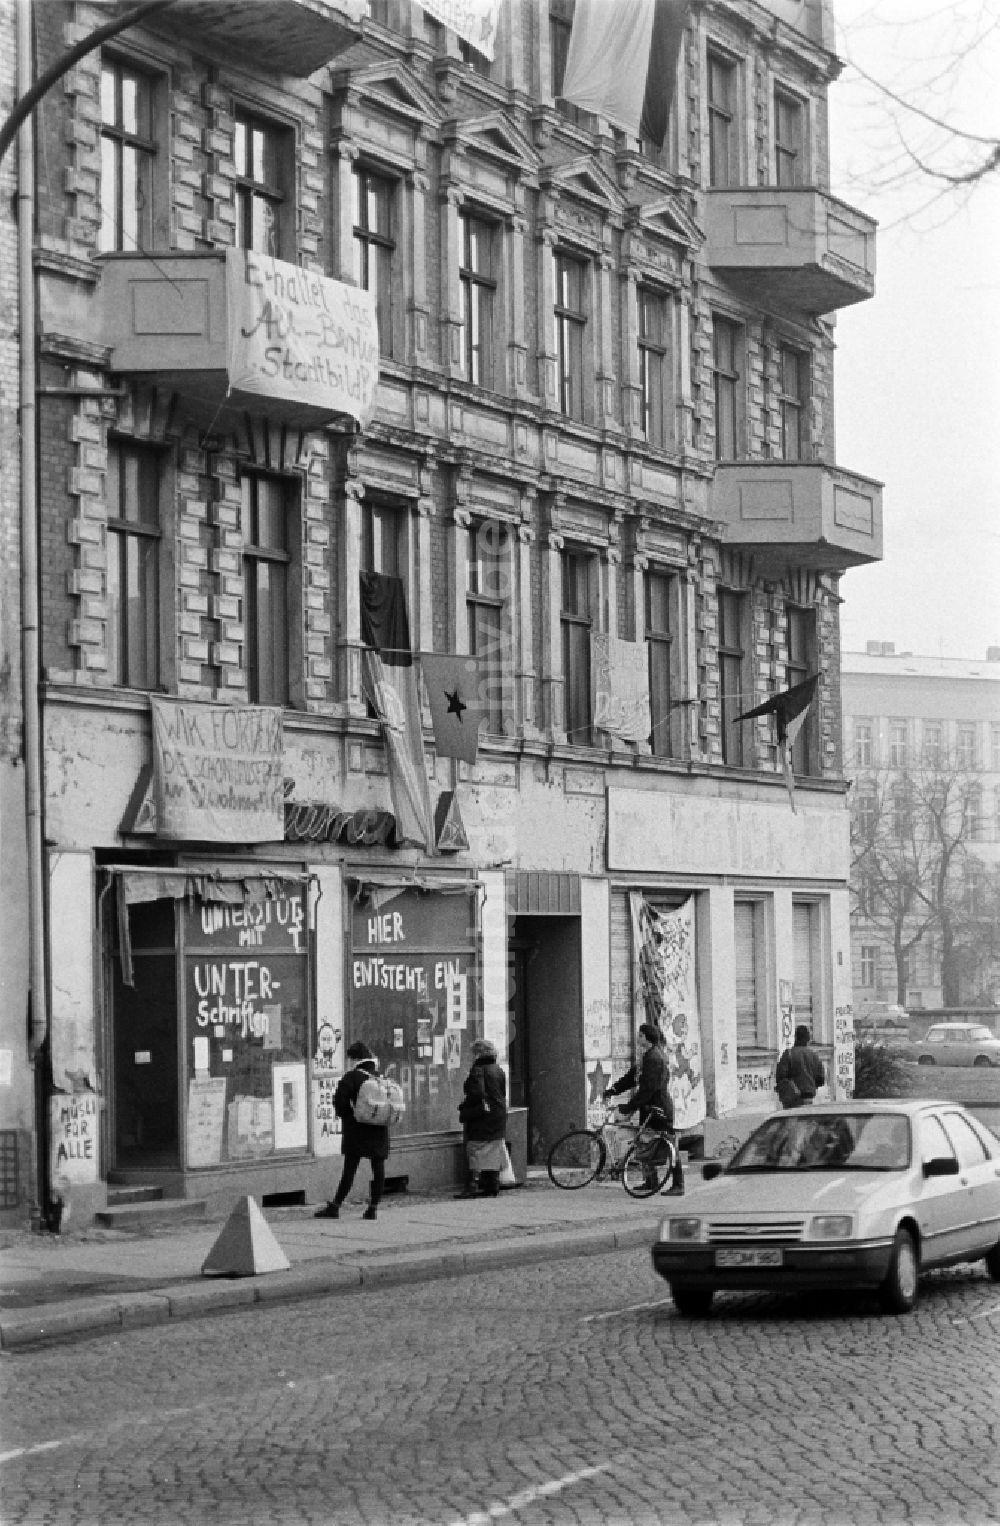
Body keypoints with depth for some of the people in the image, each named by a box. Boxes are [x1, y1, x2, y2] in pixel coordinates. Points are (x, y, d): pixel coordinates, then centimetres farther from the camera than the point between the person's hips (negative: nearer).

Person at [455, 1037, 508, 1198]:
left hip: (480, 1119, -8)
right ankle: (492, 1186, 12)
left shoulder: (478, 1070, -12)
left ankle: (472, 1185, -14)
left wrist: (463, 1107, -7)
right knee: (493, 1153, 11)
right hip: (498, 1118, 8)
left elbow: (475, 1094, -21)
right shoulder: (499, 1071, 12)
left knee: (475, 1152, -7)